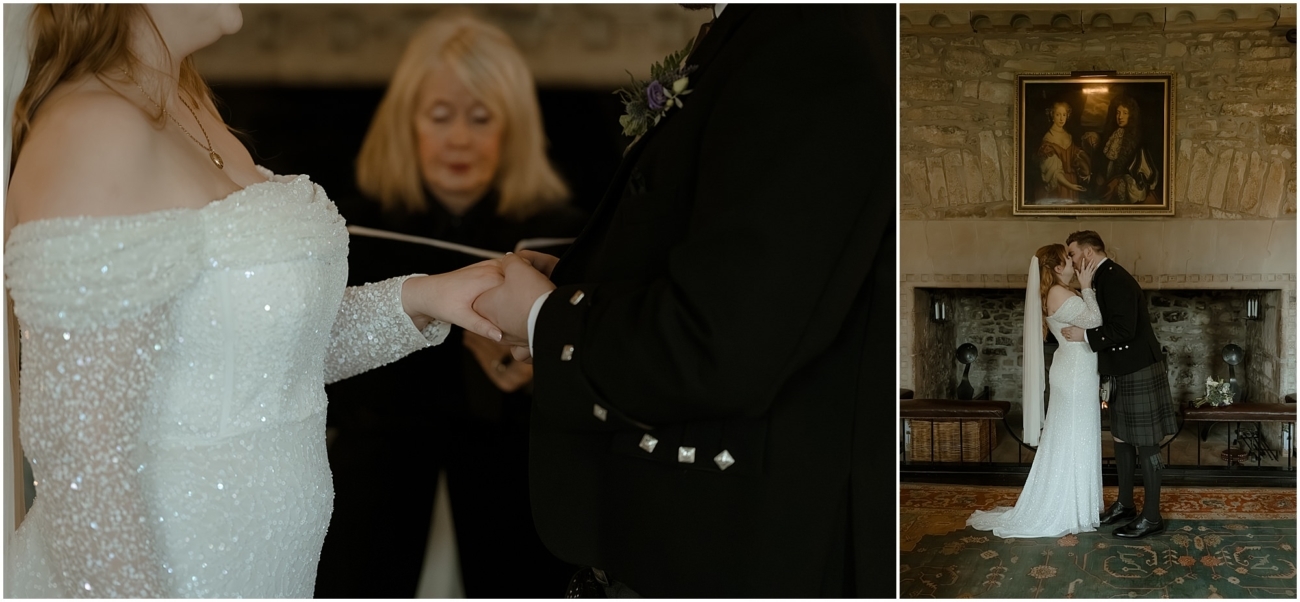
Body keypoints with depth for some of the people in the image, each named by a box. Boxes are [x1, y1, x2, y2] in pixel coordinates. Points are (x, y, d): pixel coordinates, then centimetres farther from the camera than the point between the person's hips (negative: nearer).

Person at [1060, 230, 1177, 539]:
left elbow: (1124, 330, -26)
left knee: (1145, 444, -4)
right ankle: (1125, 503, 30)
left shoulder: (1115, 279, -19)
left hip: (1139, 373, -10)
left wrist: (1085, 335, -20)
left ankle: (1151, 517, 0)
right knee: (1122, 438, 18)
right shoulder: (1105, 278, 12)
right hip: (1122, 373, 10)